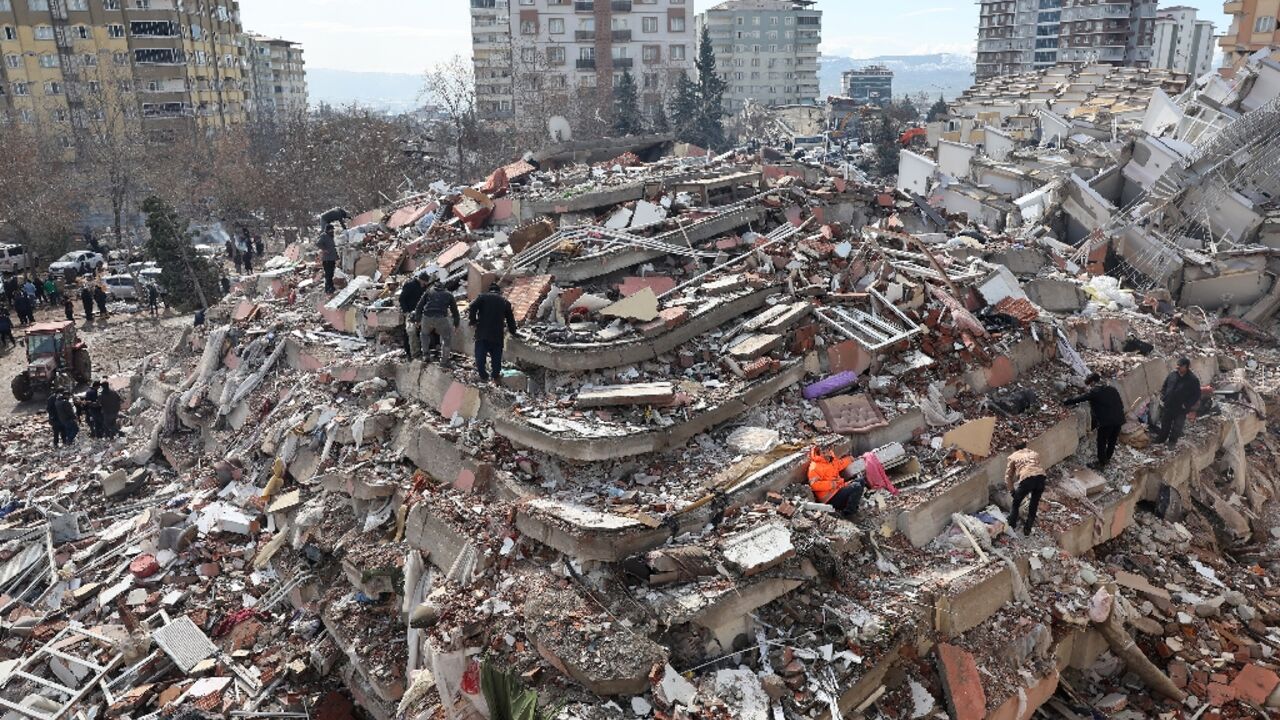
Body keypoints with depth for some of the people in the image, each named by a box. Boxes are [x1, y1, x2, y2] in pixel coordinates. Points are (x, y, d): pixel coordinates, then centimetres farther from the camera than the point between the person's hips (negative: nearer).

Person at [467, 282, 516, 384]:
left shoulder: (482, 297, 5)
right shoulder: (505, 302, 11)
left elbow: (472, 309, -9)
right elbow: (510, 318, 16)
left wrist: (473, 322, 3)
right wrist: (512, 331, 31)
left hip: (482, 333, -1)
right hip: (497, 334, 1)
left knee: (480, 355, 8)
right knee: (496, 356, 12)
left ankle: (483, 376, 11)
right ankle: (496, 377, 16)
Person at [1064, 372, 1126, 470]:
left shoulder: (1094, 391, -6)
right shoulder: (1113, 389, 15)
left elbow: (1079, 398, -7)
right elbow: (1121, 404, 17)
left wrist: (1065, 402, 4)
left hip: (1106, 422, -7)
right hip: (1119, 420, 7)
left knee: (1101, 443, 8)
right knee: (1112, 441, 22)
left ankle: (1101, 463, 16)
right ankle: (1107, 458, 38)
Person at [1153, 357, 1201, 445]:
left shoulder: (1193, 380, -14)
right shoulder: (1172, 375, -1)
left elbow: (1196, 395, -9)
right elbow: (1164, 387, 11)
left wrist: (1186, 405, -15)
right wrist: (1162, 399, 1)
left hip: (1180, 410, -4)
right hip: (1167, 406, 4)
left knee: (1176, 428, 10)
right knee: (1164, 424, 20)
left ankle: (1172, 441, 27)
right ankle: (1161, 438, 38)